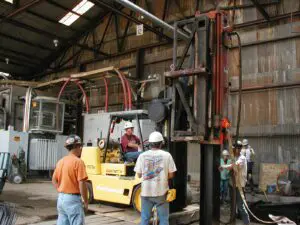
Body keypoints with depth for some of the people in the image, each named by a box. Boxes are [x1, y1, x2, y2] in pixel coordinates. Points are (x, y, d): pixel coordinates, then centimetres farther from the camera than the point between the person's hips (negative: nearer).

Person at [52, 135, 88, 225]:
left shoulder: (60, 161, 7)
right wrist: (85, 202, -10)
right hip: (73, 199, -8)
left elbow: (54, 180, 15)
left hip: (61, 198, 8)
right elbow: (82, 184, -18)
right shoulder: (78, 162, -16)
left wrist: (62, 192, 15)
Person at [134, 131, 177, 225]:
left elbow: (139, 174, 2)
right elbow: (171, 175, -4)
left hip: (146, 192, 2)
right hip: (161, 192, -2)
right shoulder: (167, 155, -7)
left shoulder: (142, 156, -3)